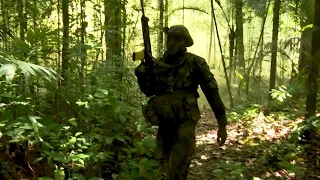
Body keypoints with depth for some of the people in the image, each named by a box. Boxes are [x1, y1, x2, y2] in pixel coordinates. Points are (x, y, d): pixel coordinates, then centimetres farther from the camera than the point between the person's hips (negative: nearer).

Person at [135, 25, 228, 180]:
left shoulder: (195, 63, -8)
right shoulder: (157, 64, 4)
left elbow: (212, 93, -5)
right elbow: (148, 91, 16)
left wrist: (222, 125, -6)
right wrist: (141, 74, -3)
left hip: (185, 121, -5)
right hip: (164, 123, 5)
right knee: (170, 165, 17)